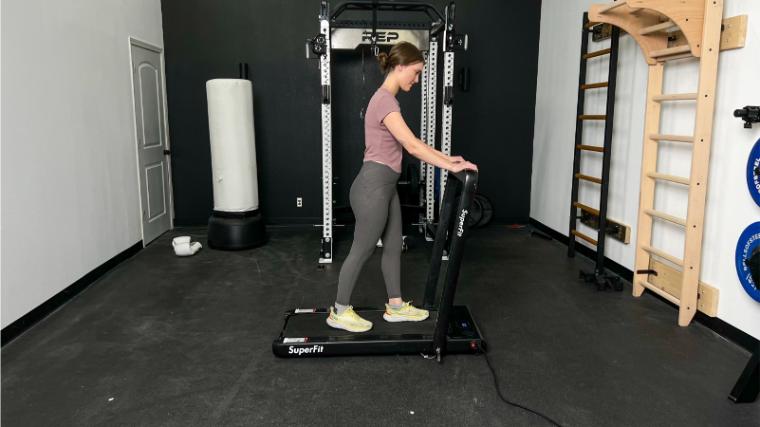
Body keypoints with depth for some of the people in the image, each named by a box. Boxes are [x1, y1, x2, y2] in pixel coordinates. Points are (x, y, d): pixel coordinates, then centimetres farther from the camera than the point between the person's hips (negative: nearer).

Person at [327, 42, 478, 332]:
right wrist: (450, 167, -19)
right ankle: (339, 312, 19)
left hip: (385, 186, 10)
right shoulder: (384, 100, -18)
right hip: (373, 187, -10)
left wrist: (446, 157, 14)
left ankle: (395, 306, 30)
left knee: (393, 246, 17)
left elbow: (412, 142, 18)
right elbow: (412, 146, -23)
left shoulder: (387, 99, 14)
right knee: (361, 251, 3)